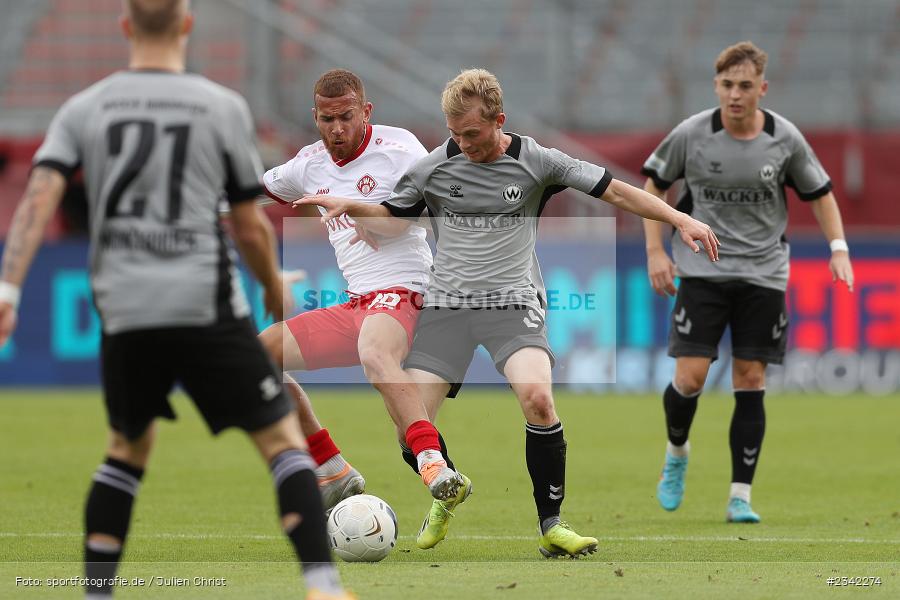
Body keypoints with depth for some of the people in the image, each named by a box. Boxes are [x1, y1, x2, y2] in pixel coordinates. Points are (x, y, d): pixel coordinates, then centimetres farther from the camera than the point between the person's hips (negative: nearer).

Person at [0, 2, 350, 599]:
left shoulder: (85, 109, 8)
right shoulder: (223, 107, 1)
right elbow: (251, 229, 5)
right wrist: (276, 291, 23)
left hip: (124, 310, 3)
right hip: (206, 305, -3)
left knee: (128, 447, 23)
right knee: (283, 438, 3)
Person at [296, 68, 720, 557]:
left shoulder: (536, 161, -1)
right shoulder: (434, 167, 5)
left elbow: (615, 192, 1)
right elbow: (388, 217, 18)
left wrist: (679, 219, -8)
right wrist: (347, 206, -3)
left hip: (512, 301, -2)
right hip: (446, 303, 2)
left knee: (537, 397, -30)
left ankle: (551, 524, -18)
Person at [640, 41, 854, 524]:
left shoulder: (785, 139, -3)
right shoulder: (691, 135, -6)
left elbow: (819, 193, 11)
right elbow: (654, 184, 9)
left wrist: (839, 248, -2)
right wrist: (655, 251, 1)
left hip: (763, 275, 1)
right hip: (703, 271, -1)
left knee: (750, 383, -2)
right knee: (690, 376, -10)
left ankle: (740, 498, 3)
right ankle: (677, 453, 21)